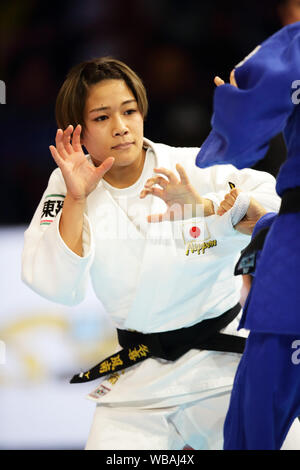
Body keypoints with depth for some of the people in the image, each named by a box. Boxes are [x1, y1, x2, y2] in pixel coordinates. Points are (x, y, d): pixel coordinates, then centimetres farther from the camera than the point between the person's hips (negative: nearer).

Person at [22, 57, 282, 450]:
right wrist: (76, 198, -16)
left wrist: (202, 206, -26)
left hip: (225, 357, -1)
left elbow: (276, 203, -15)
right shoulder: (69, 186, 0)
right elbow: (55, 288, -11)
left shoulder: (196, 169, -5)